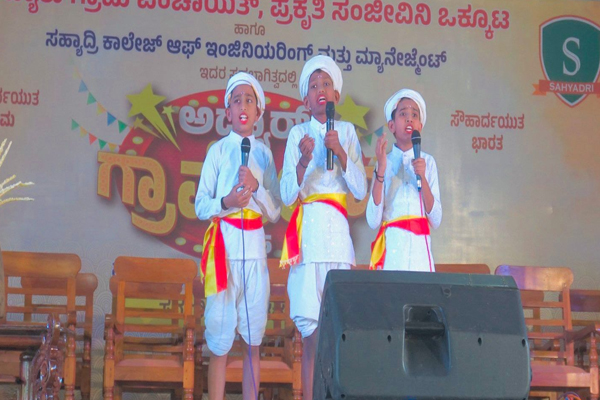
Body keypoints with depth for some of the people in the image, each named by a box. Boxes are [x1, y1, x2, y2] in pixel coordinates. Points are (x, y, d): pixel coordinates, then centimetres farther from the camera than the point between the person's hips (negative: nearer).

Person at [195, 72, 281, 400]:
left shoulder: (264, 154, 11)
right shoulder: (219, 151, 2)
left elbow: (275, 212, 9)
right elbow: (200, 206, 0)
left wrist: (256, 187, -8)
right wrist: (225, 202, -19)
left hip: (255, 247, 3)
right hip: (224, 243, -3)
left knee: (253, 341, 4)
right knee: (220, 343, -5)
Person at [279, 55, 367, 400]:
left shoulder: (347, 132, 12)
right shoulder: (298, 134, 8)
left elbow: (361, 191, 4)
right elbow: (288, 195, 1)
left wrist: (342, 154, -9)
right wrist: (303, 161, -16)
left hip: (338, 232, 1)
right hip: (307, 233, -1)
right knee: (312, 331, -7)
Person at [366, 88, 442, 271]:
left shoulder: (427, 162, 8)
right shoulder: (385, 161, 4)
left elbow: (436, 221, 0)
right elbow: (373, 221, -8)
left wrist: (423, 178, -11)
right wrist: (380, 170, -15)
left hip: (420, 248, 1)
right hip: (391, 248, -1)